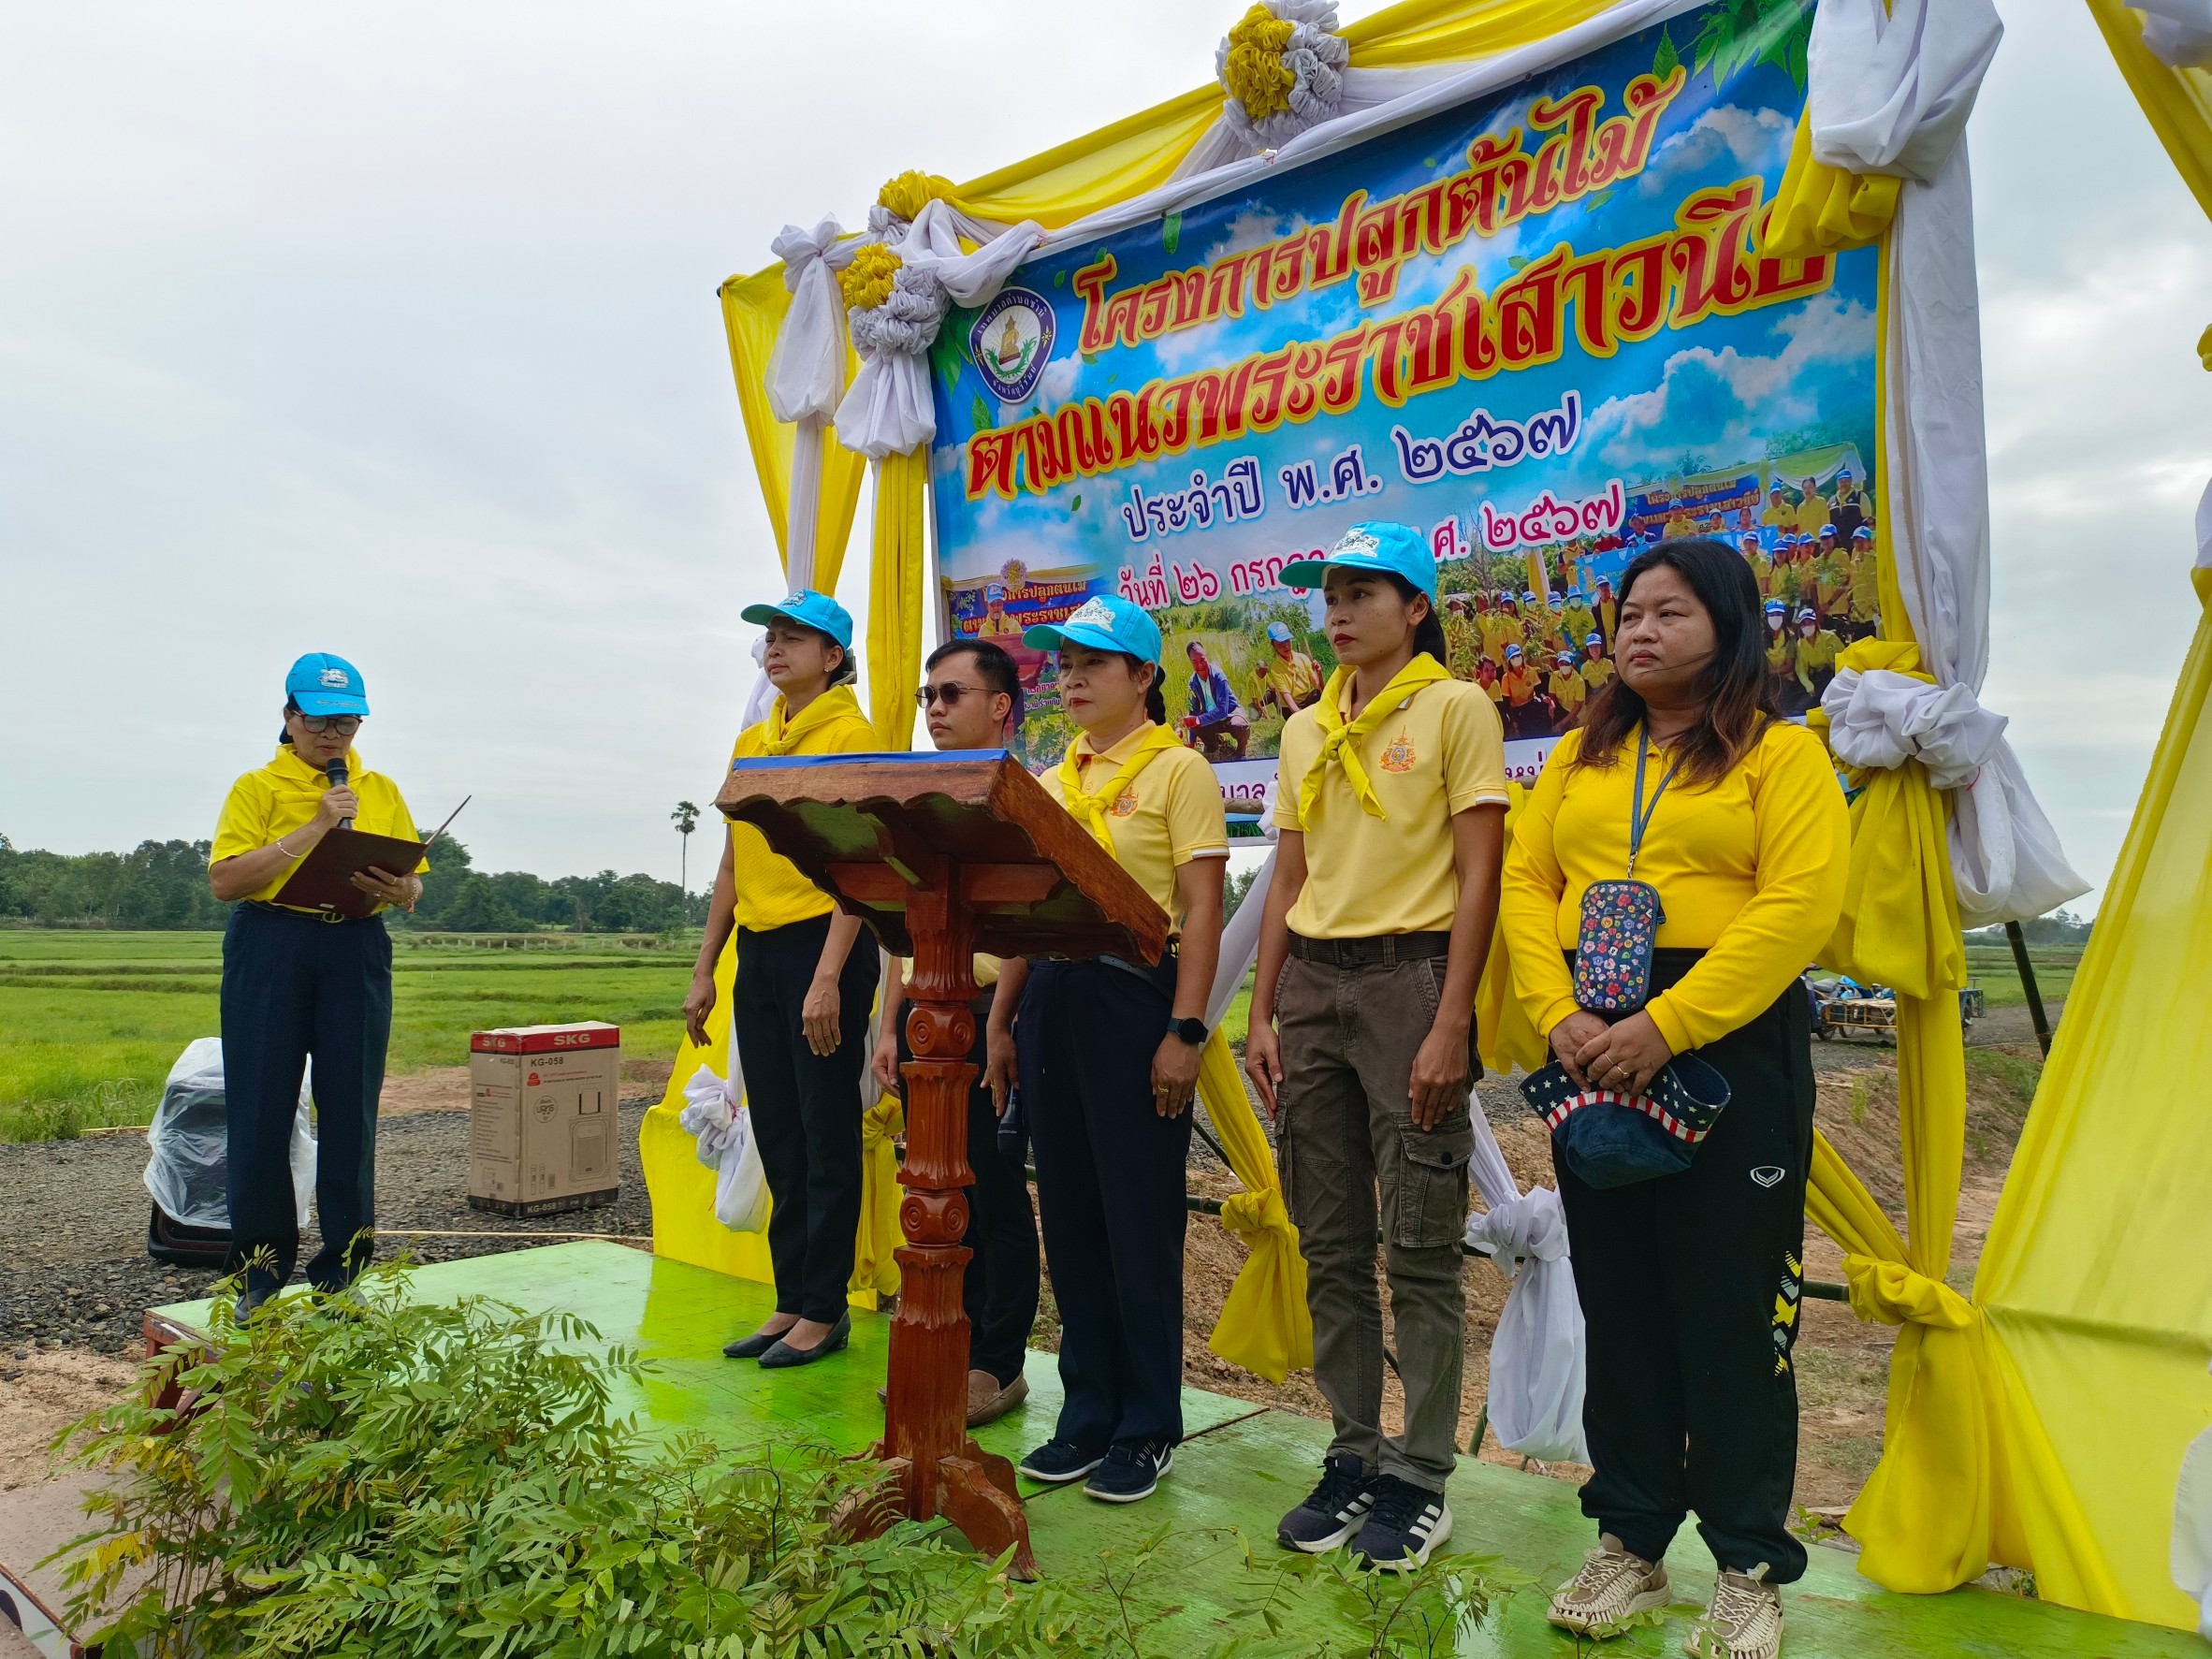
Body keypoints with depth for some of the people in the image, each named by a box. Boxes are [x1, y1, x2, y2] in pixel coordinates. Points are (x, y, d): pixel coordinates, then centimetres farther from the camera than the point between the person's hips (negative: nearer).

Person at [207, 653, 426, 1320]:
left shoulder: (381, 791, 14)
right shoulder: (257, 788, 5)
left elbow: (413, 884, 14)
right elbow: (224, 880, -8)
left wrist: (399, 889, -10)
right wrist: (314, 827, -12)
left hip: (357, 955, 2)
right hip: (269, 950, -2)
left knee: (350, 1111, 3)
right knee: (261, 1112, 2)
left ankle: (341, 1271, 14)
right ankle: (261, 1273, 16)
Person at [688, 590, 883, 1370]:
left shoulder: (849, 734, -7)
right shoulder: (752, 742, 15)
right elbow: (732, 864, 18)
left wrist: (828, 977, -20)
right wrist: (704, 970, 14)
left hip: (822, 946, -7)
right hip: (758, 951, 8)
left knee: (826, 1136, 1)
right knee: (777, 1137, 12)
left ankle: (824, 1311, 12)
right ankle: (792, 1301, 23)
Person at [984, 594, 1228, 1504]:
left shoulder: (1177, 770, -4)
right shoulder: (1053, 782, 15)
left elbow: (1201, 912, -10)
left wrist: (1184, 1032, -17)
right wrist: (1002, 1020, 13)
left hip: (1136, 997, -6)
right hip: (1052, 1000, 7)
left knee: (1139, 1217, 1)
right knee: (1069, 1213, 11)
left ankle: (1147, 1425, 15)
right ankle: (1088, 1410, 24)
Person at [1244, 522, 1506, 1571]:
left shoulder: (1456, 708, -1)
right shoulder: (1307, 730, 16)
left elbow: (1478, 877, -7)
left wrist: (1451, 1026, -14)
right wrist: (1262, 1015, 8)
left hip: (1410, 972, -5)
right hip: (1312, 982, 6)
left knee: (1419, 1249, 1)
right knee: (1331, 1244, 10)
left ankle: (1420, 1476, 15)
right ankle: (1353, 1455, 23)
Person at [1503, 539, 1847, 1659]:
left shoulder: (1781, 753, -1)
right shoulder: (1580, 757, 13)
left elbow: (1800, 902, -14)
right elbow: (1525, 882, 4)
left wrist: (1667, 1025, -21)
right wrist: (1559, 1016, -12)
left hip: (1732, 1039, -4)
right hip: (1591, 1049, 4)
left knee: (1733, 1308, 3)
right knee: (1618, 1299, 11)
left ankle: (1749, 1568, 20)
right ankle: (1630, 1542, 25)